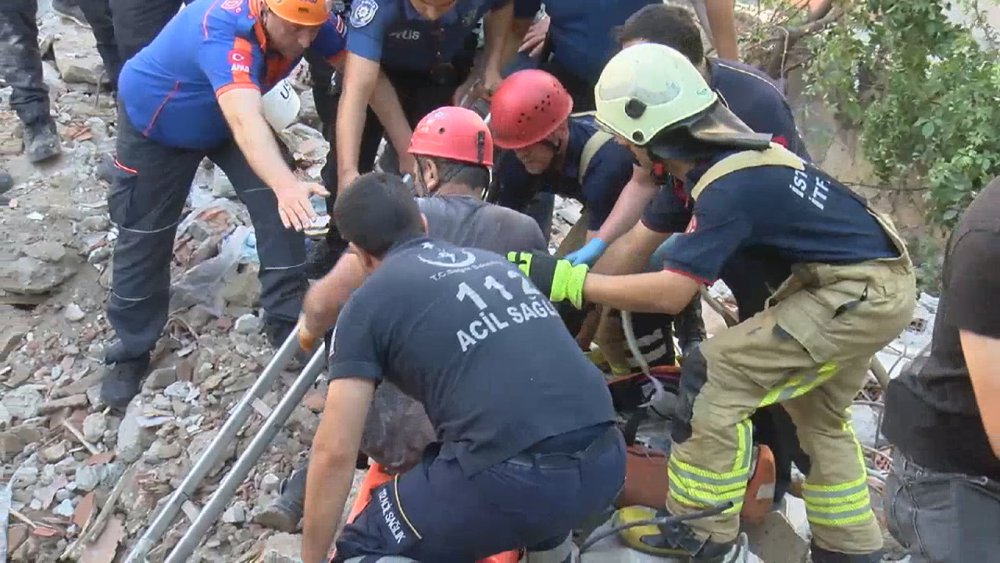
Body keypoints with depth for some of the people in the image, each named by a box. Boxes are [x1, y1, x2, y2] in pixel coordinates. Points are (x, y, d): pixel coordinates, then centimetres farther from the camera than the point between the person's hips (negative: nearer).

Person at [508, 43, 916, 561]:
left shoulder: (730, 187, -27)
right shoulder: (717, 153, 1)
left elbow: (670, 293, -27)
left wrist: (563, 279, -24)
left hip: (860, 295, -10)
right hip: (875, 283, 10)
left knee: (715, 377, -10)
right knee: (816, 416, 25)